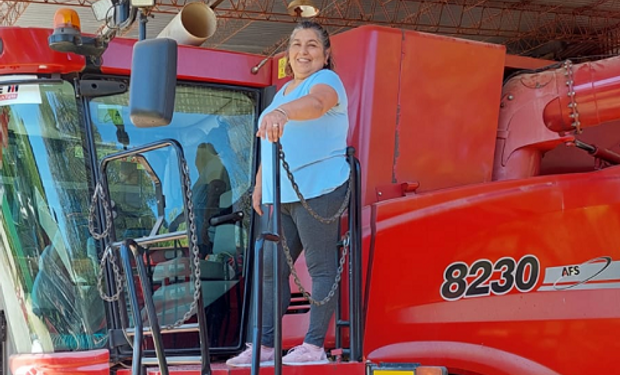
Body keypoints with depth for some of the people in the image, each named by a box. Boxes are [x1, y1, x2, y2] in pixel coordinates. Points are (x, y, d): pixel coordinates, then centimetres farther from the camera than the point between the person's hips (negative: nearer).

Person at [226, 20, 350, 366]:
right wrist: (260, 185, 19)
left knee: (321, 267, -6)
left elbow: (315, 103, -28)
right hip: (280, 195, 9)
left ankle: (314, 346, -4)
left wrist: (281, 112, -46)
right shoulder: (284, 91, 23)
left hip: (318, 191, -8)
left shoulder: (327, 80, -2)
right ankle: (265, 346, 12)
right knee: (272, 269, 7)